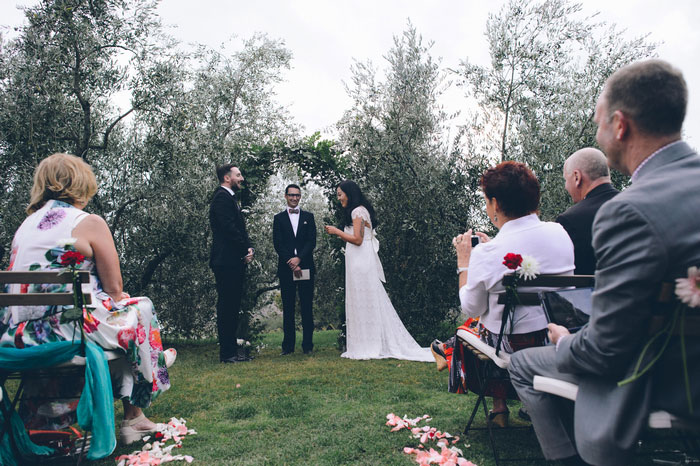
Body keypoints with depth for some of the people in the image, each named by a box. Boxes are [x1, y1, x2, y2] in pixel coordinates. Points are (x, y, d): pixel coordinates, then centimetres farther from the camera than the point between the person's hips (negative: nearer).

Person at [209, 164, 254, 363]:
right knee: (227, 306, -5)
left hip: (234, 262, 10)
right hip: (227, 261, -10)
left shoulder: (230, 198, 22)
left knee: (232, 306, 12)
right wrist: (246, 250, -12)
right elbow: (229, 228, -19)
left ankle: (232, 350, 19)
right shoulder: (222, 197, -10)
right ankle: (227, 353, 1)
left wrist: (248, 248, 5)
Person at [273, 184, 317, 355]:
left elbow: (312, 241, 2)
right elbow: (278, 244, 1)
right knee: (288, 307, 3)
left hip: (305, 266, 0)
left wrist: (299, 259, -12)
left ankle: (308, 344, 6)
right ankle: (288, 345, 8)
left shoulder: (308, 217, 12)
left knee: (307, 307, 1)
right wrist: (291, 263, -10)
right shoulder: (279, 218, 10)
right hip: (286, 268, 0)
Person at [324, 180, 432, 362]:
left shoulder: (357, 211, -10)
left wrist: (337, 231, -7)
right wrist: (337, 233, 14)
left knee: (363, 302, -5)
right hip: (361, 263, 10)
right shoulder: (361, 210, 20)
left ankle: (367, 347, 1)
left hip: (361, 264, -10)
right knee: (368, 303, 10)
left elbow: (357, 239, -17)